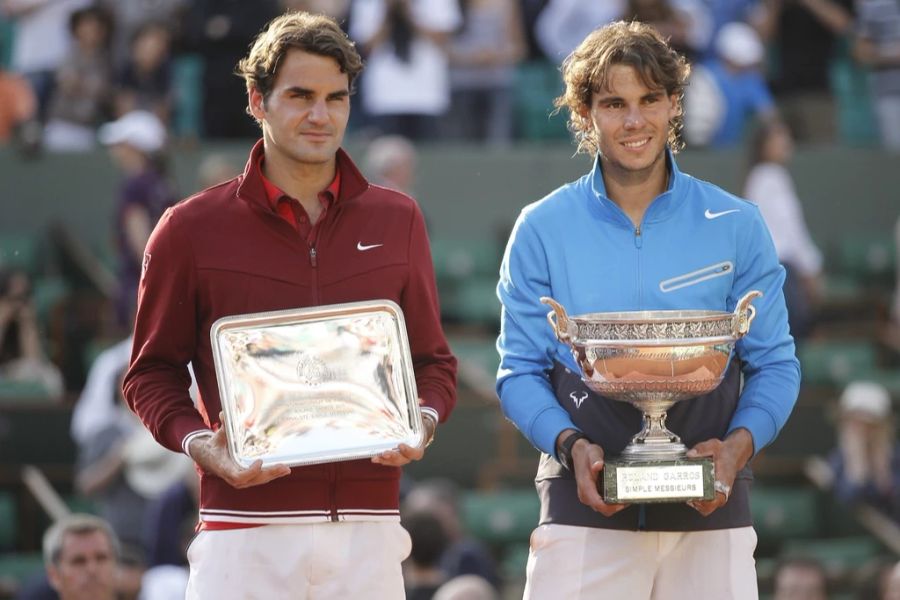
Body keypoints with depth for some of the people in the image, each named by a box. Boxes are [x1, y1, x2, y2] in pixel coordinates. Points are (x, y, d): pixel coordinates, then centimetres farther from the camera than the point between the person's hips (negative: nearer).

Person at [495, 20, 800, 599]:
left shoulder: (736, 226, 6)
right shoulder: (542, 230, 6)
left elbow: (775, 363, 7)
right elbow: (520, 371, 6)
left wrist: (738, 444, -11)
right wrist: (571, 444, -12)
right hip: (586, 509, -1)